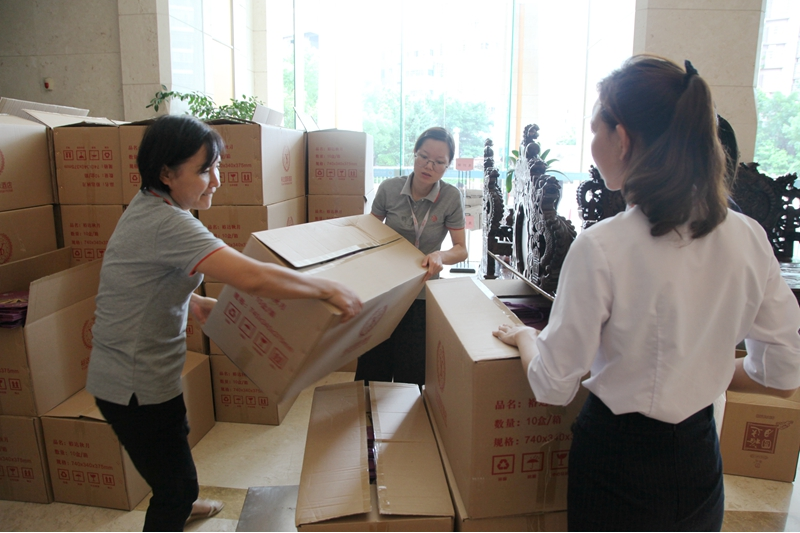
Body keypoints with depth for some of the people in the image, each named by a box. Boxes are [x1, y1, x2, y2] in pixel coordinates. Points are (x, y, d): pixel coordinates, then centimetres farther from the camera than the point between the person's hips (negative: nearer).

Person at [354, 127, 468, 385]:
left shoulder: (451, 197, -9)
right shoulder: (389, 188, -6)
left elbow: (461, 250, -7)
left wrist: (439, 256, -28)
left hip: (422, 297, -1)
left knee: (410, 376, 8)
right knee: (372, 369, 9)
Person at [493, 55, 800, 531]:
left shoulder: (601, 248, -25)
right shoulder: (749, 238, -9)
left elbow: (554, 387, -17)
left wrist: (525, 338, 2)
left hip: (619, 463, -4)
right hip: (701, 461, 5)